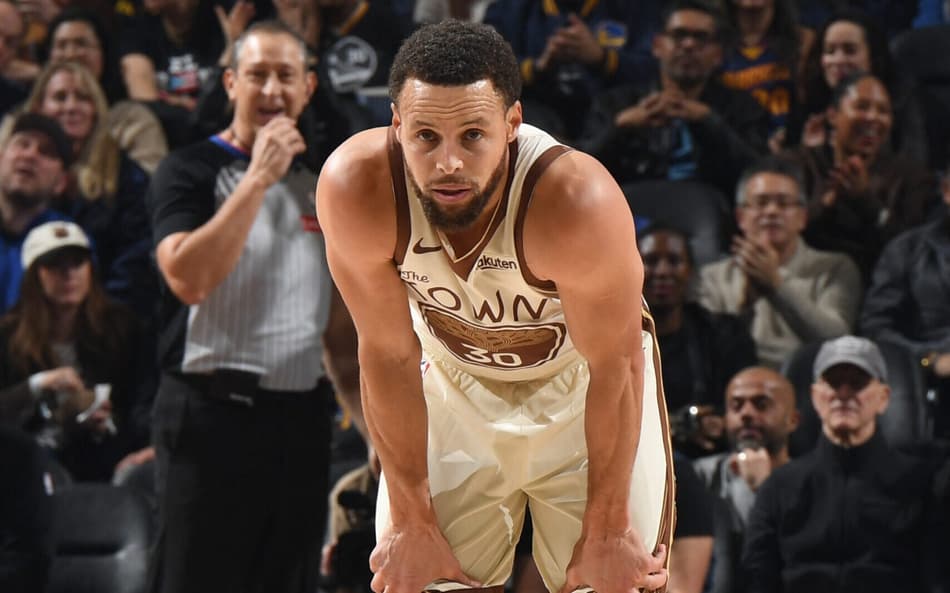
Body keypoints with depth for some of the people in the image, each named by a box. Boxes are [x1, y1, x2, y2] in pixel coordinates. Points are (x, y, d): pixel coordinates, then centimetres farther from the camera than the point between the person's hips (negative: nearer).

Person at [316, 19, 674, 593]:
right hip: (452, 376, 2)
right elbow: (389, 355, -17)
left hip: (580, 373, -2)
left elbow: (614, 367, -23)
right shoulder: (356, 187, -30)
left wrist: (607, 529, -14)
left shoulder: (576, 201, -37)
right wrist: (411, 523, -11)